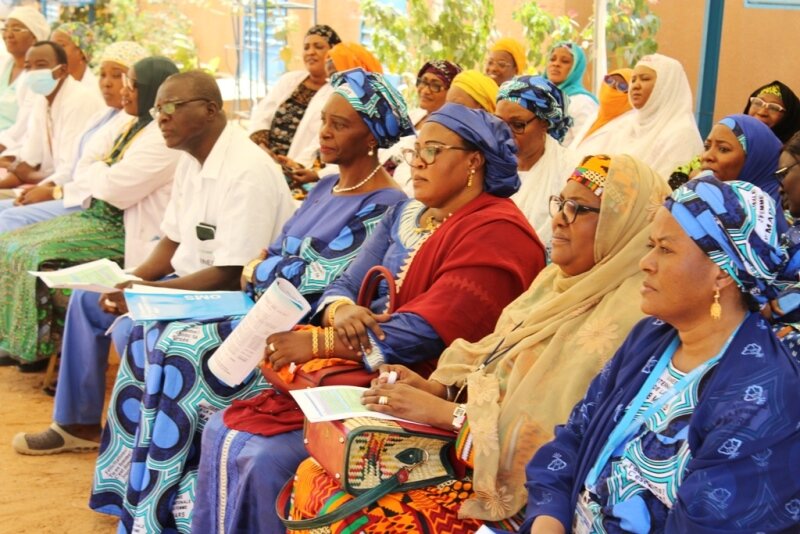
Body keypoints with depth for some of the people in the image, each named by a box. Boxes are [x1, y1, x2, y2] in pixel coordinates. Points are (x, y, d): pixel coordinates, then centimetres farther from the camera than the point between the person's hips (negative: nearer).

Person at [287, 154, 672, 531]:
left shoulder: (623, 318, -19)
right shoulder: (555, 281, 10)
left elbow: (557, 432, -25)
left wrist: (441, 411, -21)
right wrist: (436, 388, -4)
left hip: (518, 493, -8)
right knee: (314, 475, -1)